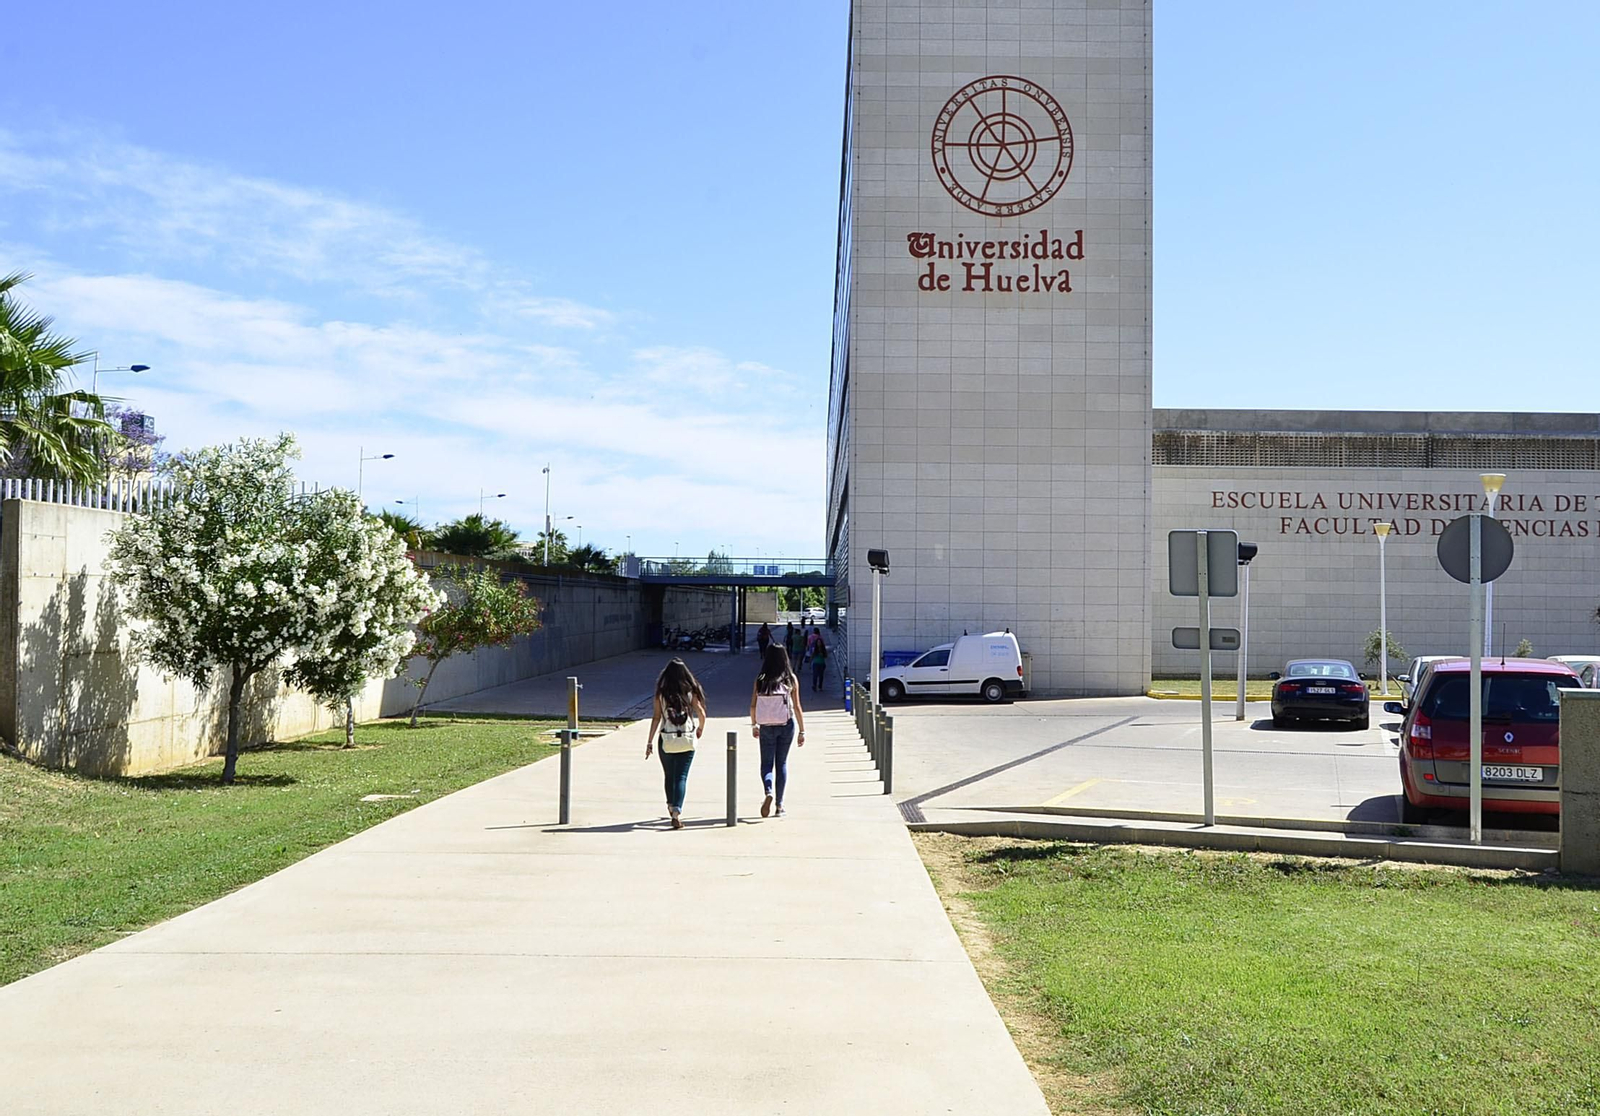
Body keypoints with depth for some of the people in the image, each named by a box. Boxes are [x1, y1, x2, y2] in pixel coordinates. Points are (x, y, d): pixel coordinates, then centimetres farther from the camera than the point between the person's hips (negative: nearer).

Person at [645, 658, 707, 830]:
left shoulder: (661, 693, -3)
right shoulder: (690, 692, -2)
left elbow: (656, 717, -4)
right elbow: (701, 714, -2)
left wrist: (650, 741, 1)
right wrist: (700, 728, 20)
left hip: (667, 740, 1)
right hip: (687, 740, -1)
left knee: (669, 776, 19)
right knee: (681, 777, -1)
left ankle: (672, 808, 33)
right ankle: (677, 812, -15)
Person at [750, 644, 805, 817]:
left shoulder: (760, 680, -3)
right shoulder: (790, 679, -4)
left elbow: (753, 706, 1)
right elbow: (797, 707, -4)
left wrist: (754, 725, 17)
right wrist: (802, 731, 3)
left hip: (766, 726, 0)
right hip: (786, 725, 0)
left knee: (766, 762, 10)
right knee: (782, 763, 12)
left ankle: (769, 792, -19)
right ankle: (779, 805, 14)